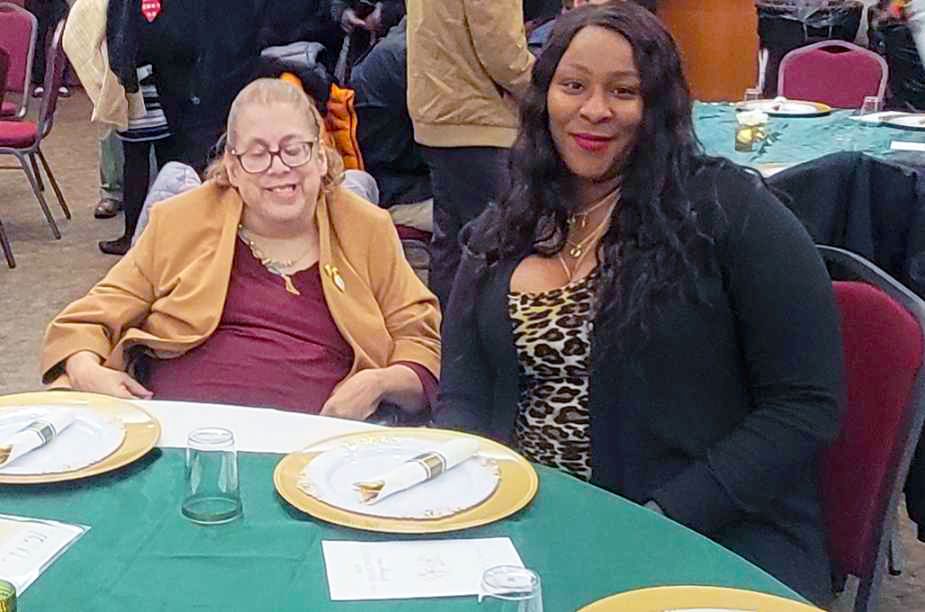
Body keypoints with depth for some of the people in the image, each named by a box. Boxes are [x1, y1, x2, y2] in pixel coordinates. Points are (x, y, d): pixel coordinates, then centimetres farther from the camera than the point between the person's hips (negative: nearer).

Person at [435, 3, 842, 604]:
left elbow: (805, 407, -8)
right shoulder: (500, 237, 10)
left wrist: (664, 519, -15)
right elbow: (462, 398, 12)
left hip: (711, 542, -4)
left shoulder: (727, 208, -5)